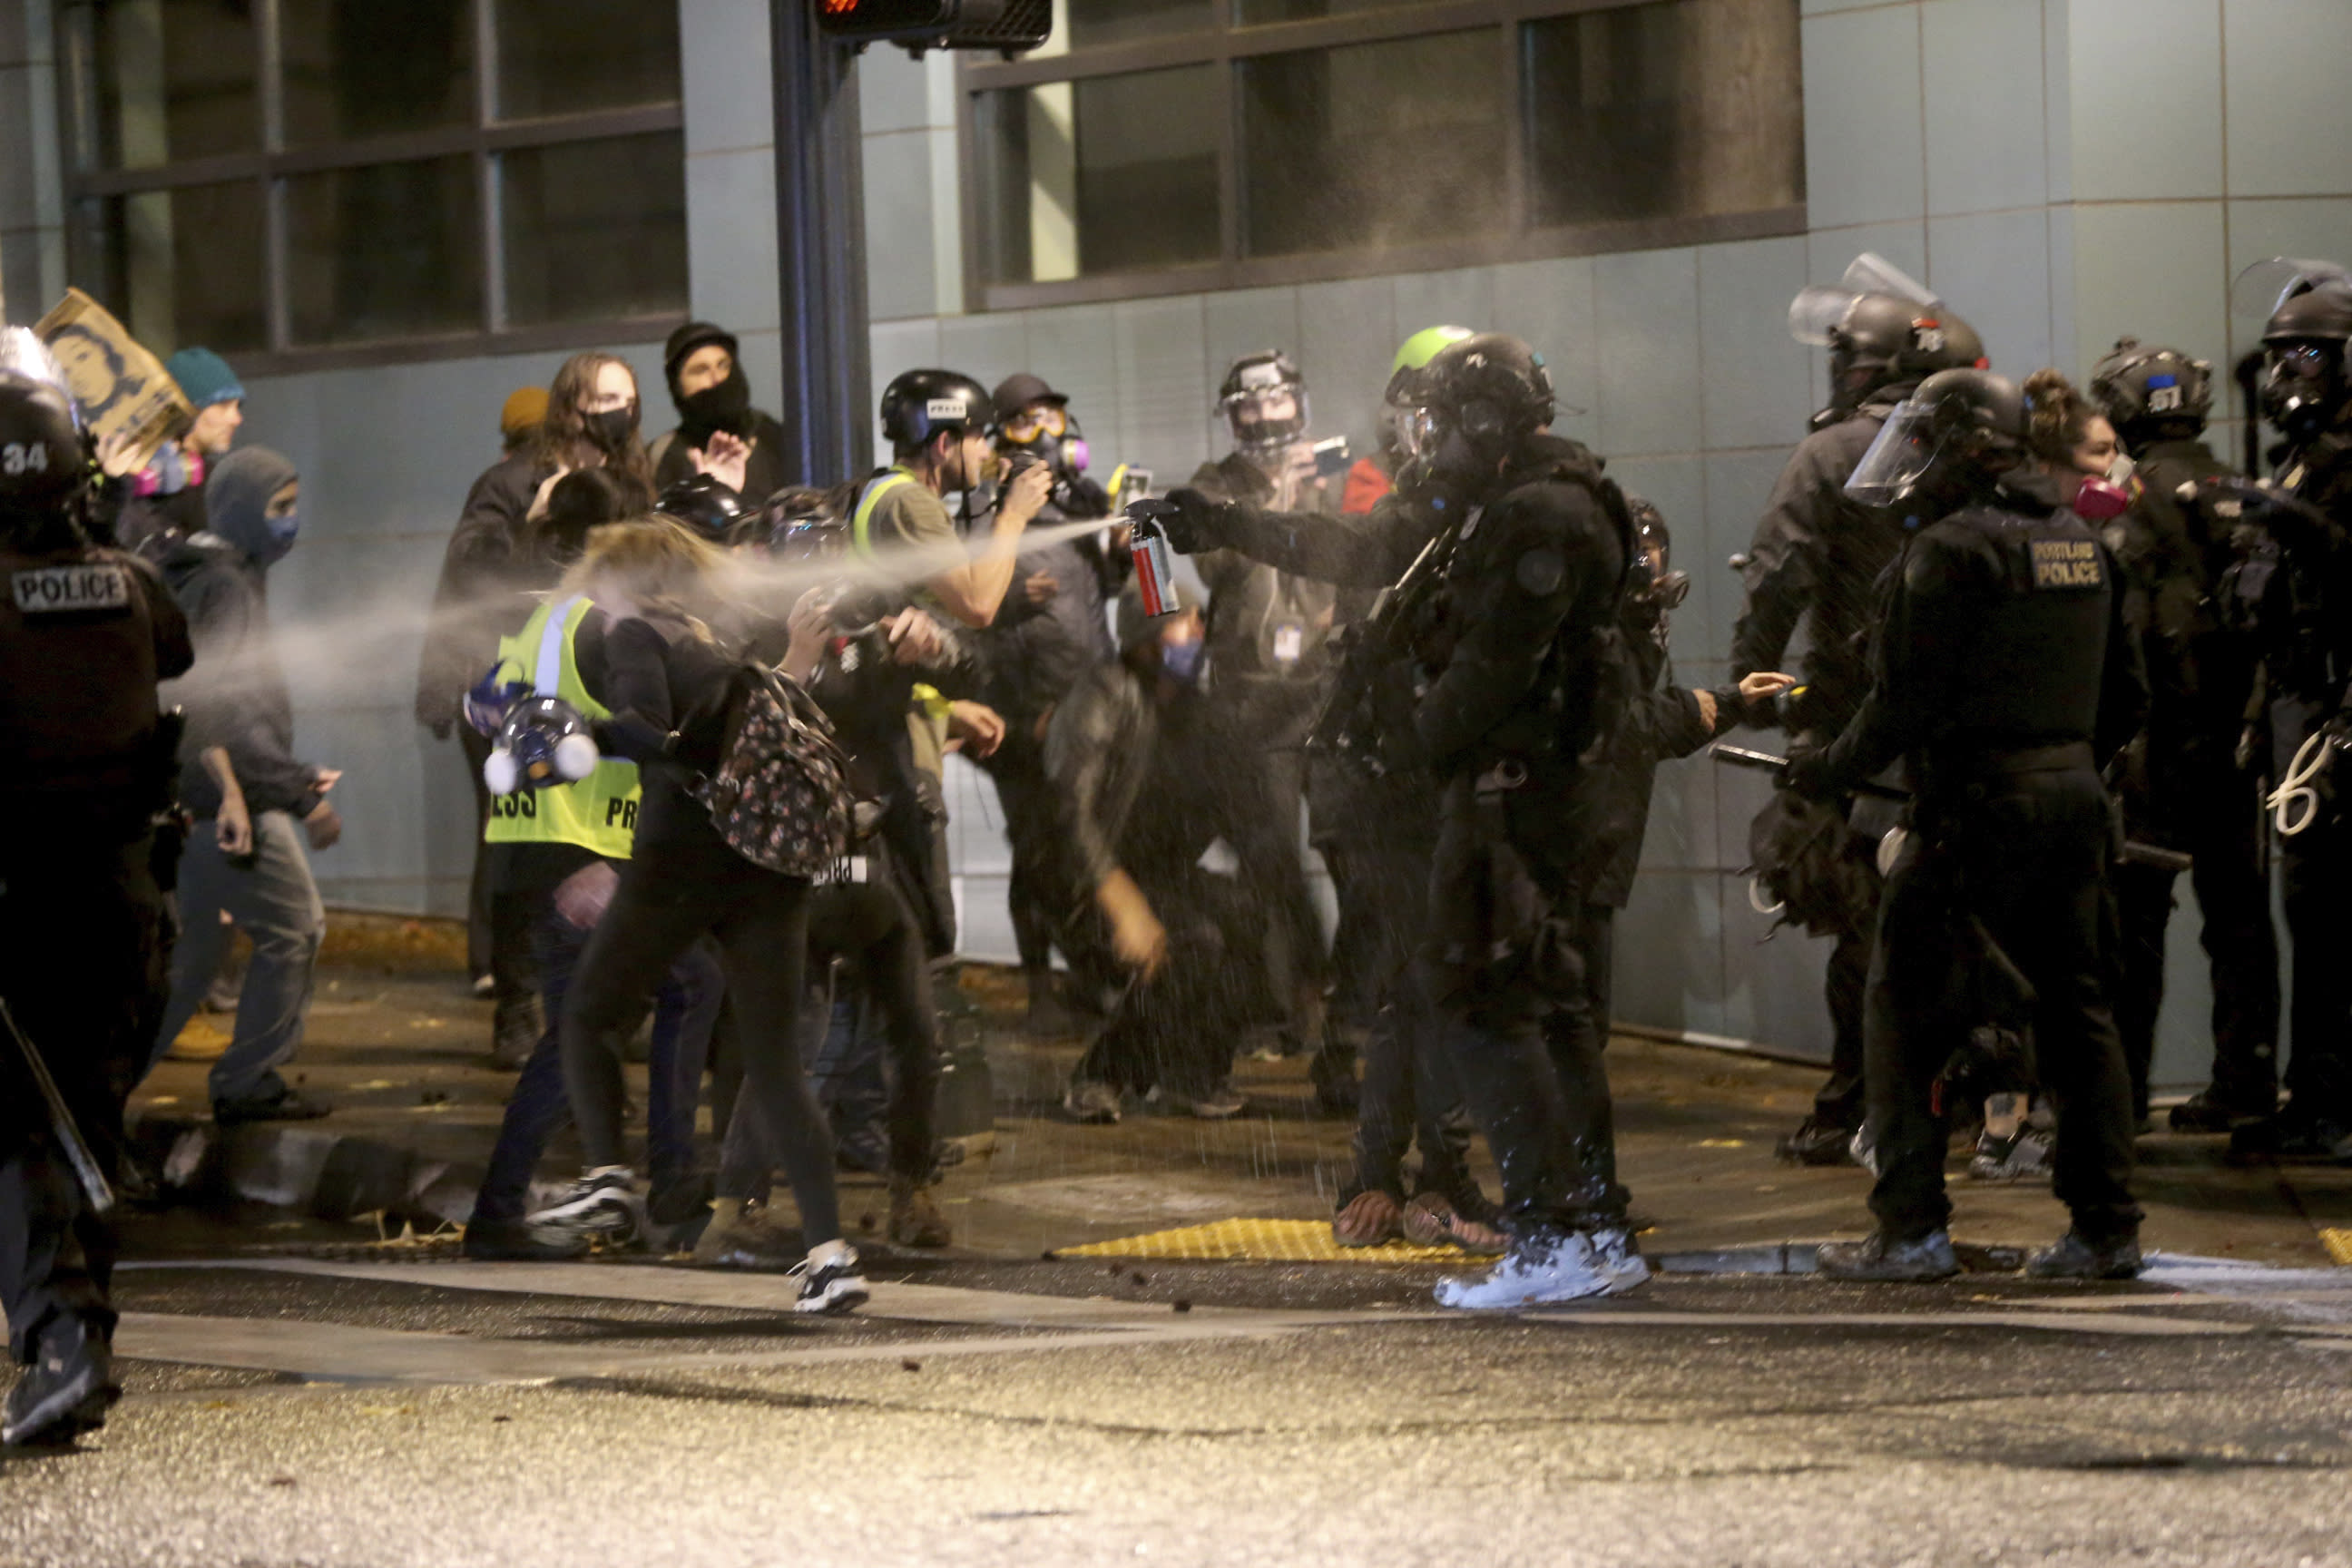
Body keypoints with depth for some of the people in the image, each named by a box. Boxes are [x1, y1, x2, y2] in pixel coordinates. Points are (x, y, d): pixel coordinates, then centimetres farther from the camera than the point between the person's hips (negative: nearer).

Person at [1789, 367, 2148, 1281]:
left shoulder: (1953, 549, -12)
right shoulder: (2077, 541, 13)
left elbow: (1906, 700, -15)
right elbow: (2125, 697, 18)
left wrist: (1831, 771, -1)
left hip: (1976, 809, -8)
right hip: (2074, 797, 8)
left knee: (1907, 1010, 0)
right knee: (2075, 1010, 11)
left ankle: (1912, 1231, -2)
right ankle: (2107, 1229, 10)